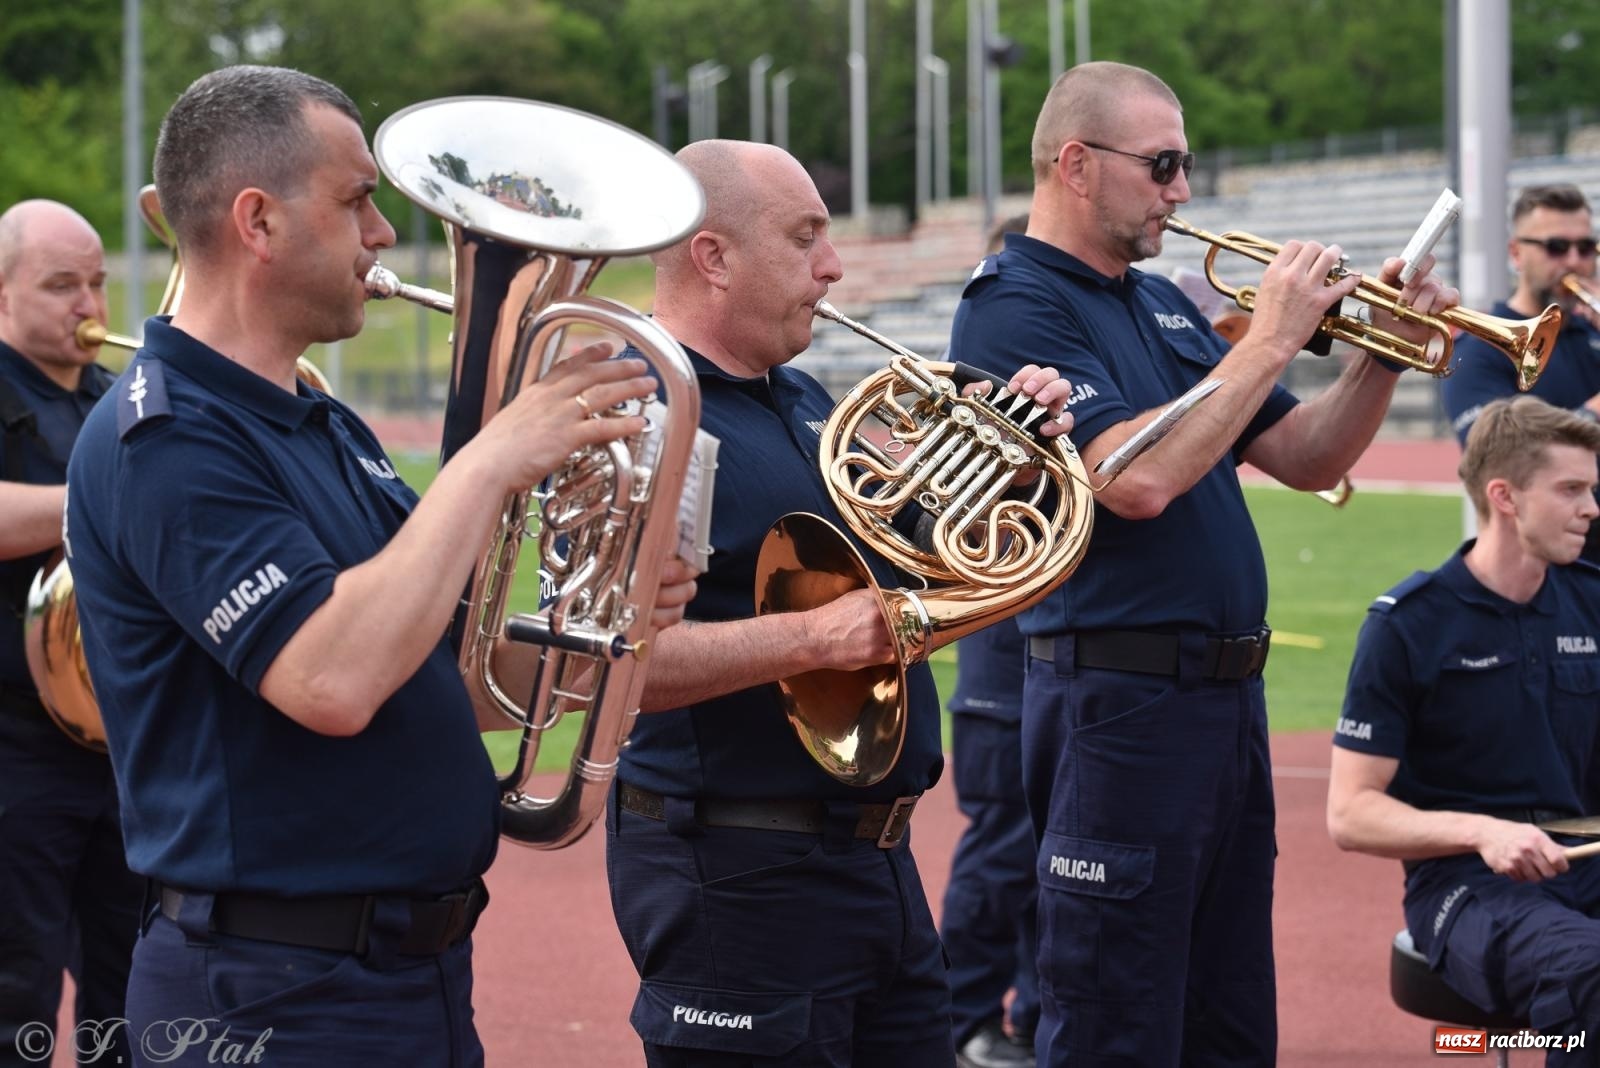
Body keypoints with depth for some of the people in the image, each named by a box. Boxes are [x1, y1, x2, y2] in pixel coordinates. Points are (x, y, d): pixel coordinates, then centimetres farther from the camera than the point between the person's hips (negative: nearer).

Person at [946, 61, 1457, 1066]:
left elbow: (1303, 458, 17)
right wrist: (1271, 340, -17)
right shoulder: (1012, 307, -10)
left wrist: (1383, 352, 1)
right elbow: (1138, 478, -24)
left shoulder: (1163, 303, 16)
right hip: (1121, 706, -9)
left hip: (1228, 695, 9)